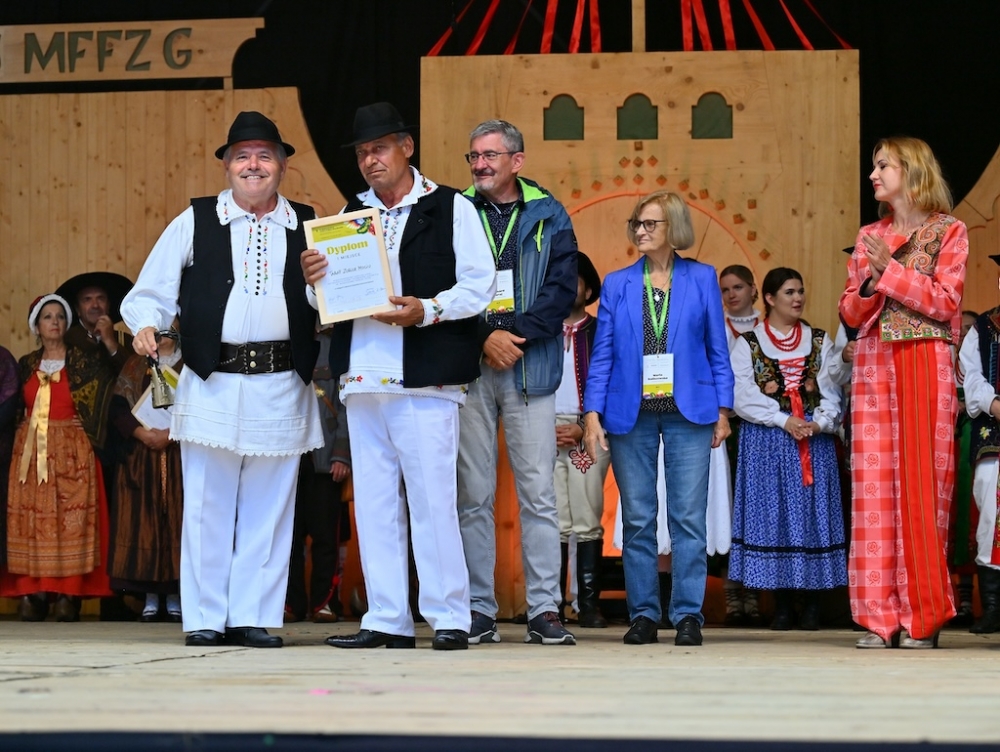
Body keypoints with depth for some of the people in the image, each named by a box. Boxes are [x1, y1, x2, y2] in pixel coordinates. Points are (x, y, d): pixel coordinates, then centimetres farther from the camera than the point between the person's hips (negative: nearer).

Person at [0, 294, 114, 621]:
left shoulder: (85, 362, 4)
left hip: (71, 451, -3)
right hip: (30, 451, 3)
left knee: (72, 519, -9)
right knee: (29, 518, -5)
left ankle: (69, 595, -9)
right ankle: (32, 595, -5)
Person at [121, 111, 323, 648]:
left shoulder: (309, 226, 12)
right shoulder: (195, 222, 8)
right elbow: (150, 293, 8)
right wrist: (146, 325, -12)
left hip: (281, 387, 1)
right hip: (211, 383, -1)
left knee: (268, 509, 4)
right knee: (207, 506, 0)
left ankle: (253, 618, 11)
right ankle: (204, 619, 7)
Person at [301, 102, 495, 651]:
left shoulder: (450, 208, 3)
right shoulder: (352, 214, 18)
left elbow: (479, 285, -4)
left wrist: (427, 309, -18)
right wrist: (314, 278, -4)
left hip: (425, 379, -6)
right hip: (364, 377, 6)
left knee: (431, 497, -7)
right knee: (373, 502, 6)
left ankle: (448, 618, -2)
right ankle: (387, 620, 10)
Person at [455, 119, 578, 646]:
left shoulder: (549, 217, 8)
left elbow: (562, 288, 0)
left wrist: (515, 334, -12)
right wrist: (485, 337, -11)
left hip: (530, 367, -1)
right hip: (467, 366, 1)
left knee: (538, 494, -3)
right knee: (474, 496, 2)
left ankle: (544, 610, 0)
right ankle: (479, 612, 6)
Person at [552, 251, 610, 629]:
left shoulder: (599, 334, 7)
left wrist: (582, 429, -8)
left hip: (589, 436, -1)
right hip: (547, 433, 1)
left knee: (588, 522, -4)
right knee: (555, 523, -4)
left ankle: (589, 604, -3)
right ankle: (553, 604, -3)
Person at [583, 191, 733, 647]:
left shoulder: (701, 279, 6)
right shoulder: (617, 284, 9)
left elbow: (717, 349, 7)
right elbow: (602, 354, 6)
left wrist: (723, 410, 1)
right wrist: (592, 413, -2)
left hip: (688, 413, -1)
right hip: (630, 415, 1)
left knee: (688, 518, -3)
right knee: (637, 519, 4)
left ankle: (688, 614, 1)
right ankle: (643, 614, 11)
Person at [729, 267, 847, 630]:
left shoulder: (819, 341, 12)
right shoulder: (748, 343, 5)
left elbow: (831, 391, 4)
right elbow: (743, 396, -5)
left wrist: (819, 422, -15)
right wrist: (785, 420, -14)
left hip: (814, 440, 2)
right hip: (766, 442, -2)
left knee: (813, 513, -1)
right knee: (773, 514, -3)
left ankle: (812, 605, 3)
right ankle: (782, 606, 3)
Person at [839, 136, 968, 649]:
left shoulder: (948, 231, 4)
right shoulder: (869, 236, 15)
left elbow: (945, 303, -6)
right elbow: (851, 313, 12)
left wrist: (890, 270, -10)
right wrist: (872, 282, -7)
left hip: (926, 365, -4)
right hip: (874, 366, 4)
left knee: (922, 486, -6)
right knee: (875, 487, -3)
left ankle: (922, 618, -2)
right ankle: (881, 617, -2)